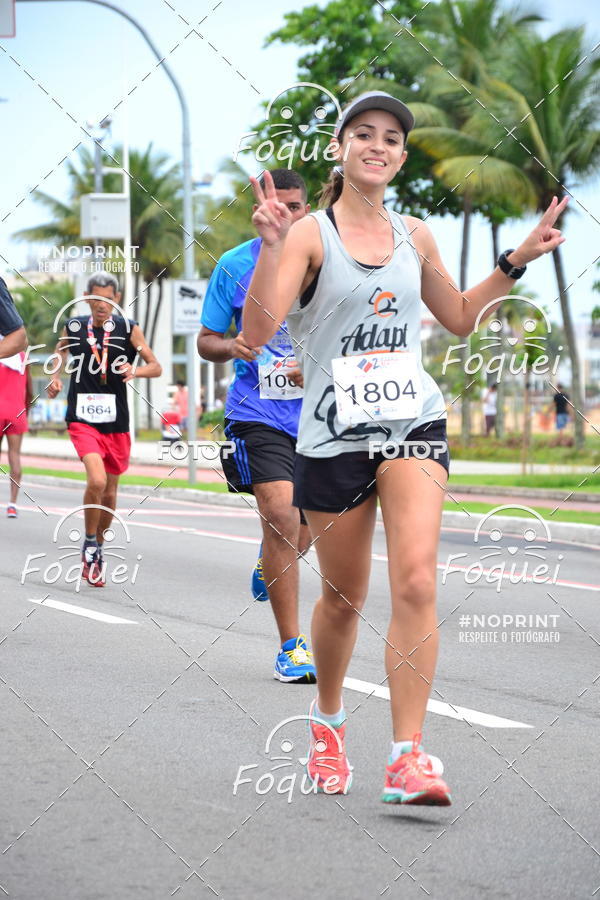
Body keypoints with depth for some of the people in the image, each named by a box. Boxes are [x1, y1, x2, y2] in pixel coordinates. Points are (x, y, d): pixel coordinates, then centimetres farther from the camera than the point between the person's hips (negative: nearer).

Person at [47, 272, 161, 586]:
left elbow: (156, 367, -1)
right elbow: (61, 349, 25)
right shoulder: (73, 327, 3)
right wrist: (55, 377, 8)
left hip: (116, 423, 2)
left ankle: (98, 547, 35)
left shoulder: (128, 329, -1)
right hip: (82, 419, -2)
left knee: (109, 493, 11)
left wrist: (136, 371, -22)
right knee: (97, 480, -23)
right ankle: (90, 545, -4)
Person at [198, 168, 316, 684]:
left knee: (303, 535, 9)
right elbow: (206, 341, 7)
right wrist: (230, 347, -15)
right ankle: (292, 646, -12)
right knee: (281, 514, -19)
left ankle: (270, 561, 49)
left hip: (316, 413, 2)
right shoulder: (235, 265, 1)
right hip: (257, 413, -2)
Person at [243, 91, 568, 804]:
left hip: (413, 423, 2)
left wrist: (516, 261, 14)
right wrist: (270, 246, -30)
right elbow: (256, 334, -18)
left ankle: (408, 758, -14)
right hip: (333, 435, -2)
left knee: (416, 583, -16)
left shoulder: (414, 236, 9)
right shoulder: (310, 234, -6)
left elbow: (460, 317, 25)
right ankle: (327, 719, 39)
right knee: (344, 598, 10)